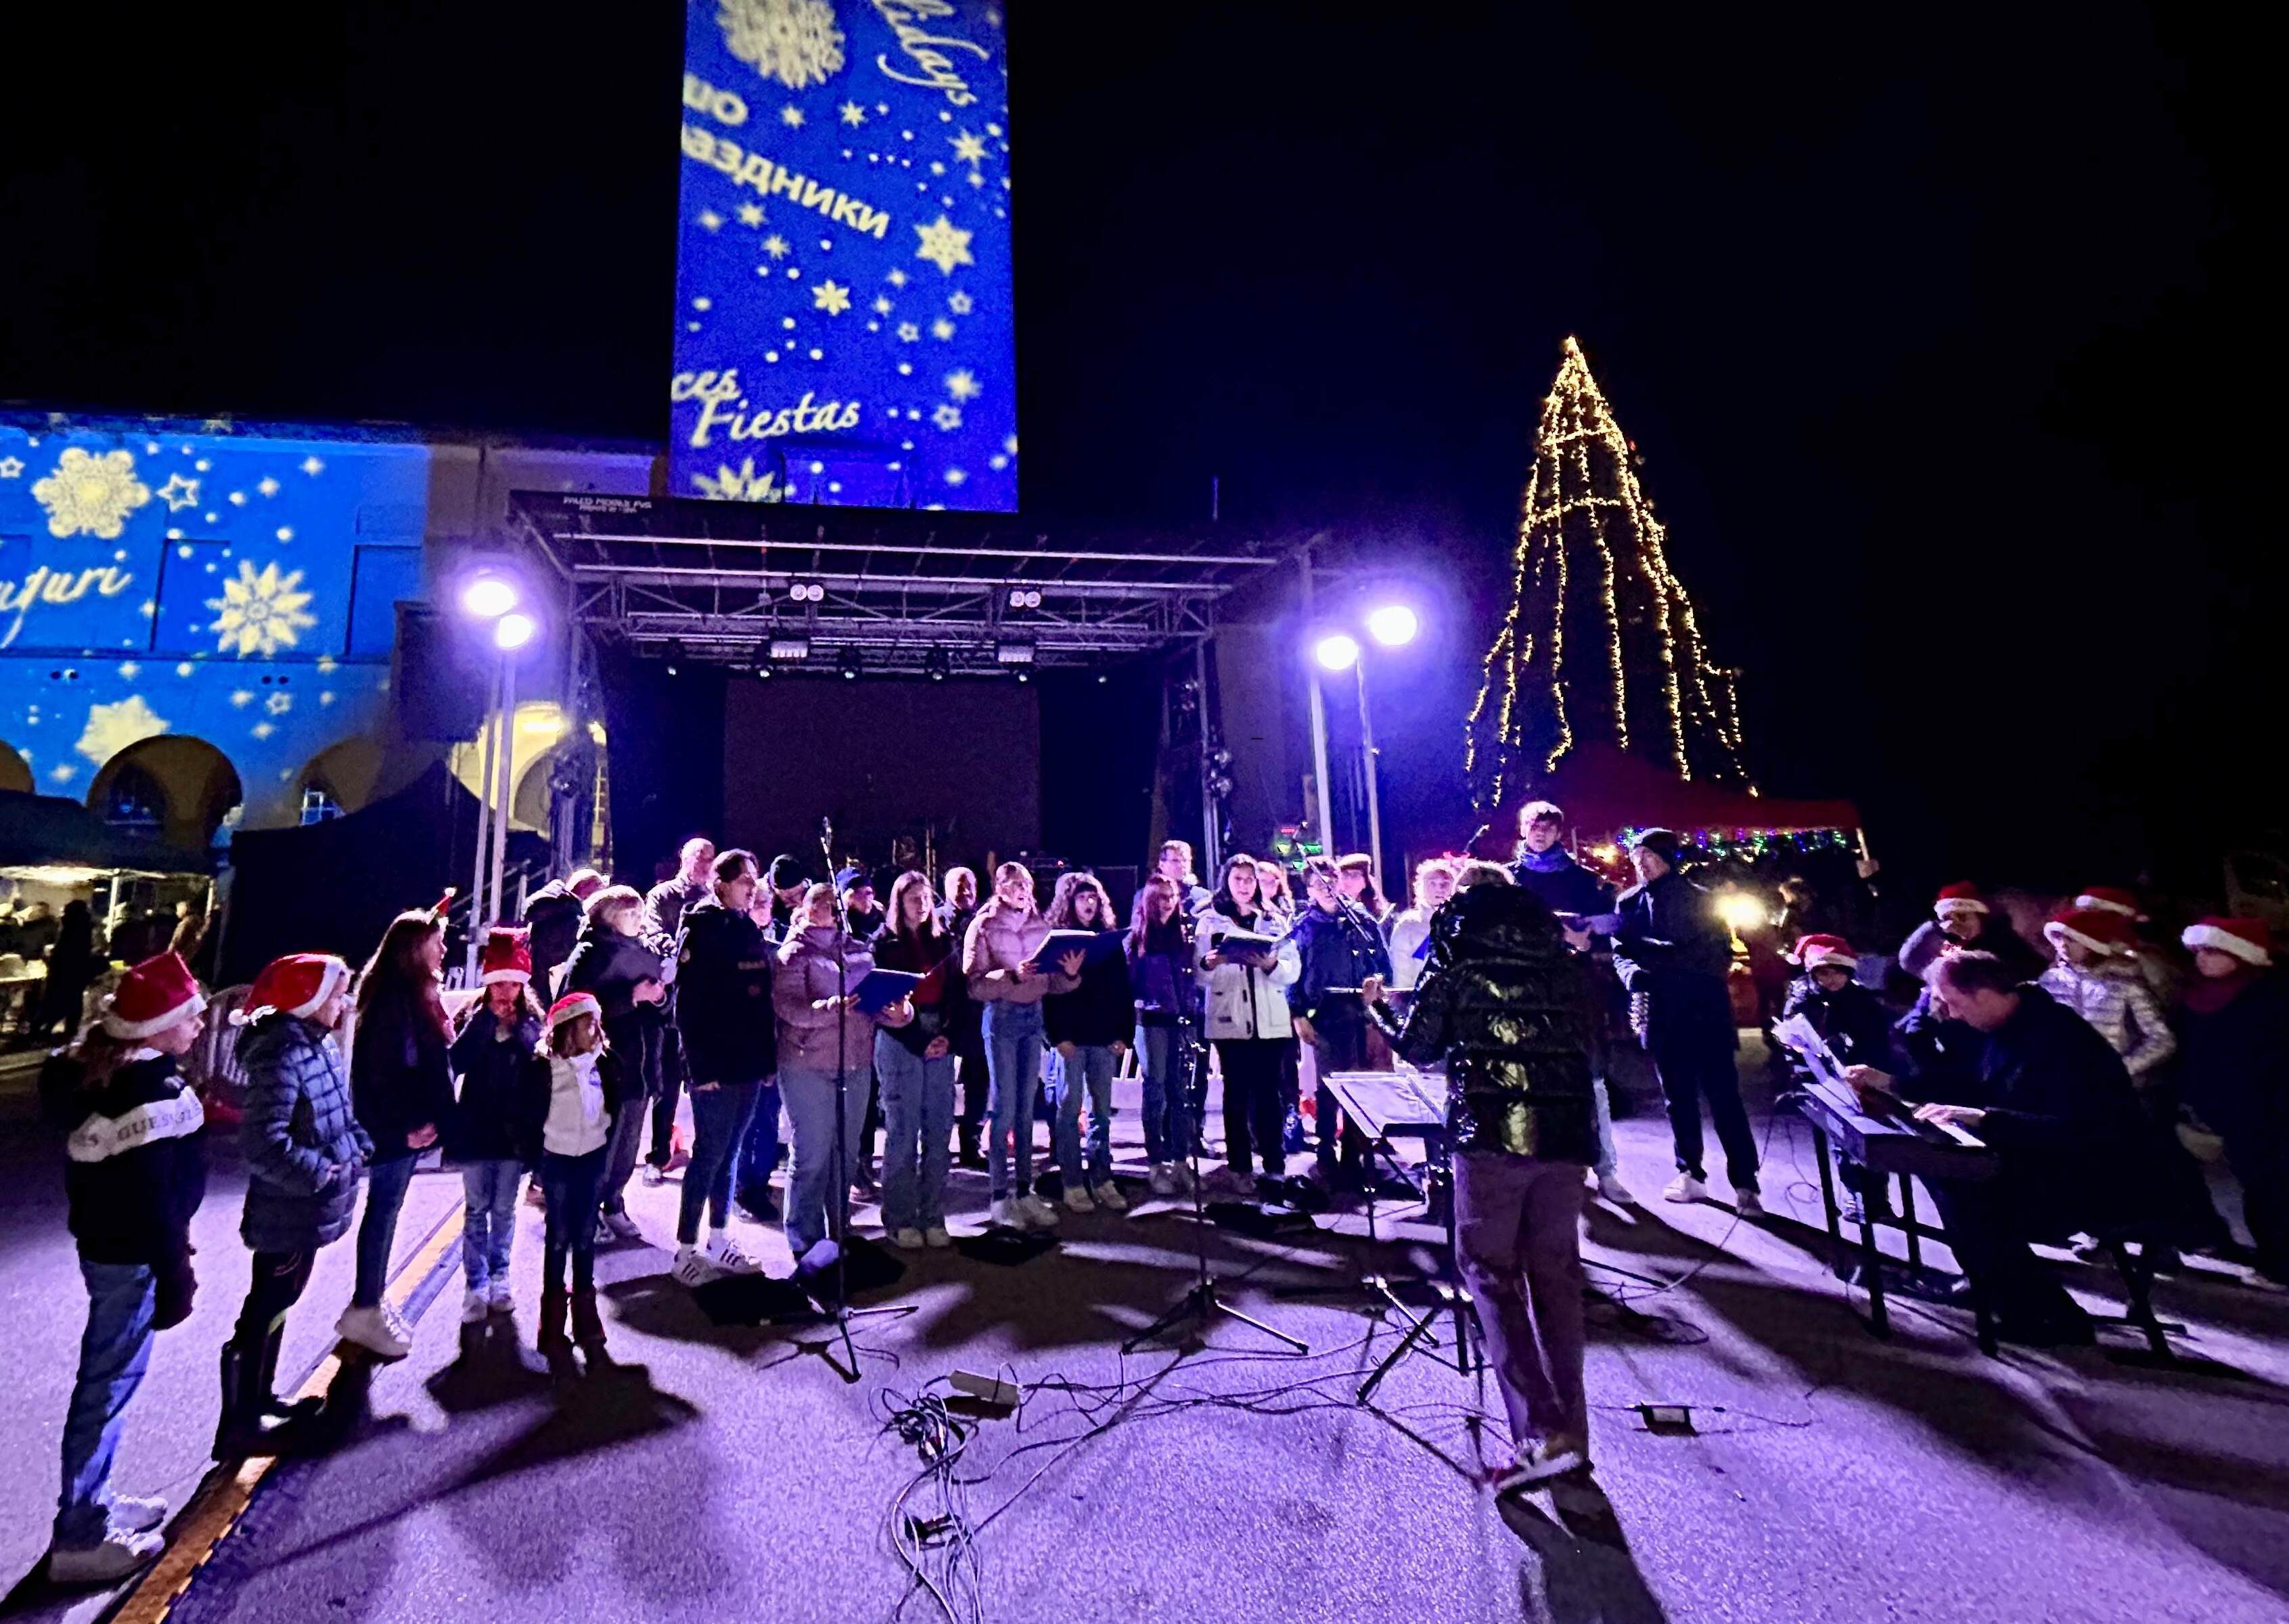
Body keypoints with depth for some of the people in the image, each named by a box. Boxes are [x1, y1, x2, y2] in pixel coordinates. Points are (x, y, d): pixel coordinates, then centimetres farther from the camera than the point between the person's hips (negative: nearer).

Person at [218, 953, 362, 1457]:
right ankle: (238, 1423, 20)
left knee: (277, 1304, 22)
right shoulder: (282, 1055, -26)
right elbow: (262, 1141, -29)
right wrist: (320, 1173, -22)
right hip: (289, 1208, -9)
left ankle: (260, 1398, 37)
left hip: (305, 1206, 9)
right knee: (266, 1310, 5)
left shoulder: (317, 1043, 4)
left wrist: (359, 1147, 3)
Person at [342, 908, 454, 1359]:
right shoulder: (395, 996, -19)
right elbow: (384, 1068, -22)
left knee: (385, 1212, 17)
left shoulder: (414, 993, 11)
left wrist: (426, 1118, 12)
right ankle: (366, 1311, 13)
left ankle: (371, 1300, 28)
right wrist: (407, 1125, -17)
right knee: (383, 1212, 1)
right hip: (396, 1128, -9)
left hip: (406, 1123, 9)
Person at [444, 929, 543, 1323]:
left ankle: (498, 1279, 23)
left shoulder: (532, 1021, 0)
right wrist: (488, 1020, -17)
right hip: (476, 1127, 0)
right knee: (476, 1209, 7)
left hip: (514, 1129, 0)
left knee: (504, 1209, 12)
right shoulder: (473, 1018, 0)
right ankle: (476, 1286, 15)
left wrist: (515, 1025, -17)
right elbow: (456, 1064, -15)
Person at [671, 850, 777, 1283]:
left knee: (729, 1154, 15)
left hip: (751, 1065, 7)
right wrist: (701, 1067, -17)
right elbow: (688, 1004, -14)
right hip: (716, 1068, -7)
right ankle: (686, 1250, 15)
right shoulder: (701, 930, -10)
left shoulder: (751, 931, 11)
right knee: (709, 1155, 1)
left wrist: (769, 1060, 10)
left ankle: (719, 1242, 27)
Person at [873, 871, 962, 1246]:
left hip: (941, 1044, 4)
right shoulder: (885, 943, 0)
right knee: (902, 1134, 0)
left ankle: (932, 1218, 14)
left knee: (939, 1134, 4)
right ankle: (900, 1221, 11)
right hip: (901, 1044, -4)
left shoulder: (943, 941, 12)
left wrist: (947, 1037, -6)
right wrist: (920, 1043, -11)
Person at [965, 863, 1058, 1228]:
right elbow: (975, 984, -11)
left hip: (1034, 1015, 5)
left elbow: (1050, 979, 12)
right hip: (1001, 1016, -4)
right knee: (1003, 1106, -1)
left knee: (1026, 1106, 10)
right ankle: (999, 1196, 10)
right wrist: (1012, 975, -24)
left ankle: (1024, 1191, 19)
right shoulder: (984, 926, -3)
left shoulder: (1039, 925, 11)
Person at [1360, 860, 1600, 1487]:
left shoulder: (1456, 963, 0)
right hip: (1566, 1135, 5)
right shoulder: (1564, 962, 10)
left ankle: (1542, 1433, 0)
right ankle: (1571, 1434, 24)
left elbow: (1416, 1048, 3)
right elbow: (1590, 1039, 18)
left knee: (1491, 1272, 7)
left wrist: (1378, 1007, 21)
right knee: (1556, 1276, 16)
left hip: (1492, 1134, -4)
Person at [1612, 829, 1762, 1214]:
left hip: (1705, 1010, -3)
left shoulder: (1698, 898, 1)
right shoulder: (1629, 902, 9)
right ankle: (1691, 1175, 24)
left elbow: (1717, 951, -7)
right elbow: (1620, 950, 6)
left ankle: (1745, 1184, 5)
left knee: (1724, 1097, -2)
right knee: (1678, 1098, 12)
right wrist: (1631, 972, -18)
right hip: (1662, 1014, 3)